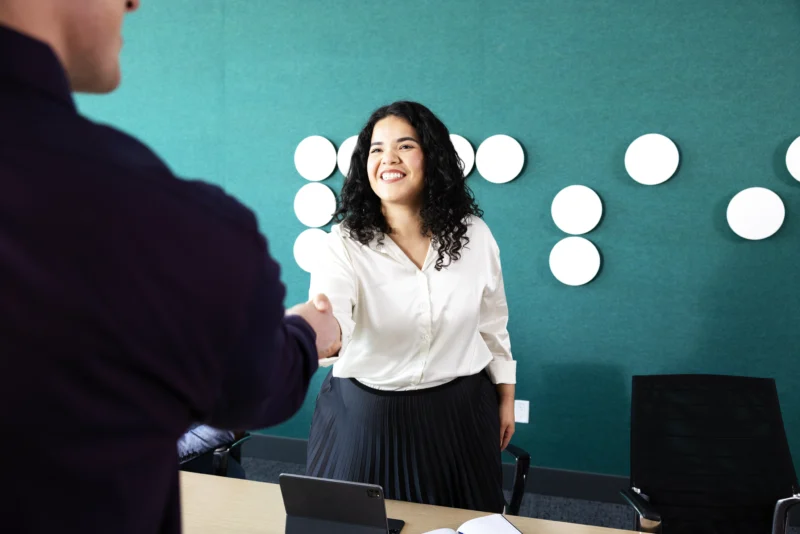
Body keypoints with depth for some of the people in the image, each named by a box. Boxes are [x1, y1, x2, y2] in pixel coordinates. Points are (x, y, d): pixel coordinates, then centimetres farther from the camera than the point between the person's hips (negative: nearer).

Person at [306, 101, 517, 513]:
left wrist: (505, 400, 11)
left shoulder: (473, 235, -5)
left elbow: (493, 325, 7)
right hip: (366, 415, -1)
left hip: (459, 414, 2)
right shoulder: (346, 242, -14)